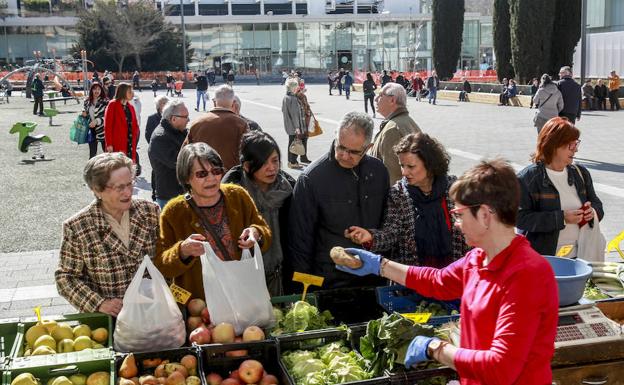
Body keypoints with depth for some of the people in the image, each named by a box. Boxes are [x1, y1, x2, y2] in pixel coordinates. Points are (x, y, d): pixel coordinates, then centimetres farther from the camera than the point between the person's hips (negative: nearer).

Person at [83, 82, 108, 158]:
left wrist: (97, 121, -25)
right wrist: (84, 113, 0)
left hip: (102, 130, -5)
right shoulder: (87, 101, 9)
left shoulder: (105, 101, -8)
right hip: (91, 130, 5)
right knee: (92, 154, 10)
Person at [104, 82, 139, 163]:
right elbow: (108, 125, -10)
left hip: (130, 144, 7)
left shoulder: (130, 107, 15)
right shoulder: (112, 105, -4)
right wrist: (109, 144, -16)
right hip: (117, 146, -6)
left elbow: (135, 126, 15)